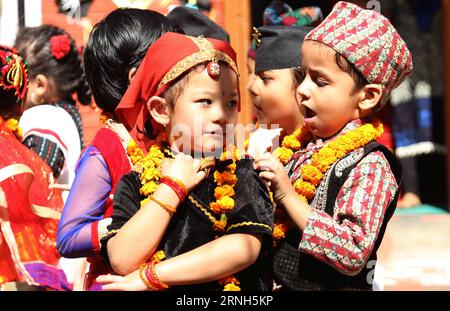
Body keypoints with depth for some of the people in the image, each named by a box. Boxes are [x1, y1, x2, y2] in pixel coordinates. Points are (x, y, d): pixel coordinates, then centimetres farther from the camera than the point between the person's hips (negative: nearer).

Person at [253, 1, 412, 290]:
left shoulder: (370, 166, -21)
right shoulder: (302, 145, -1)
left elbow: (353, 255, -31)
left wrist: (288, 195, -29)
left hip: (332, 286, -7)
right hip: (282, 283, 7)